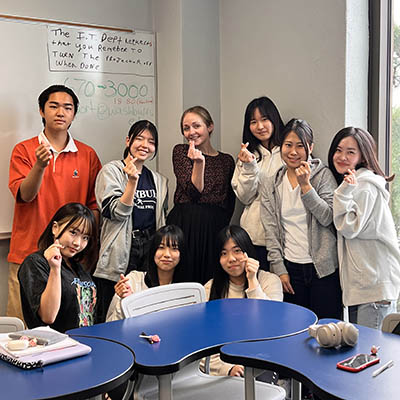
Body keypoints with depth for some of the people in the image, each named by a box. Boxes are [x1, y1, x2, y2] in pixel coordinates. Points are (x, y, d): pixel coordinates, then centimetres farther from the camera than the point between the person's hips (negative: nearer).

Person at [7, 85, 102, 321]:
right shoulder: (24, 151, 3)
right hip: (28, 254, -1)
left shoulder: (88, 155, 8)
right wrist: (40, 166, -26)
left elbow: (94, 204, 11)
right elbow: (25, 195, -9)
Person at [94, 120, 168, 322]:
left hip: (150, 253, 5)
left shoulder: (159, 180, 15)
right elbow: (118, 212, -12)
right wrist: (132, 181, -21)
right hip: (120, 257, -5)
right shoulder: (111, 171, -1)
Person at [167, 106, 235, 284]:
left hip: (215, 229, 2)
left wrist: (220, 227, 2)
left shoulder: (227, 160, 12)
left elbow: (230, 204, 14)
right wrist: (199, 162, -18)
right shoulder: (180, 151, 6)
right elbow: (193, 192, -6)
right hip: (184, 227, -2)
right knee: (183, 280, -3)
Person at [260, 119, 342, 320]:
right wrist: (279, 269, -1)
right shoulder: (270, 185, 7)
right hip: (290, 268, 2)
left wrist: (305, 185, -15)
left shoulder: (323, 175, 0)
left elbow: (328, 218, -8)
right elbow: (271, 230, 4)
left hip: (323, 268, -2)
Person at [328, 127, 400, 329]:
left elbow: (349, 228, -17)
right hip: (357, 283, 10)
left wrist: (344, 193, -22)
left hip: (375, 284, -10)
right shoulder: (349, 182, 16)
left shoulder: (365, 186, -13)